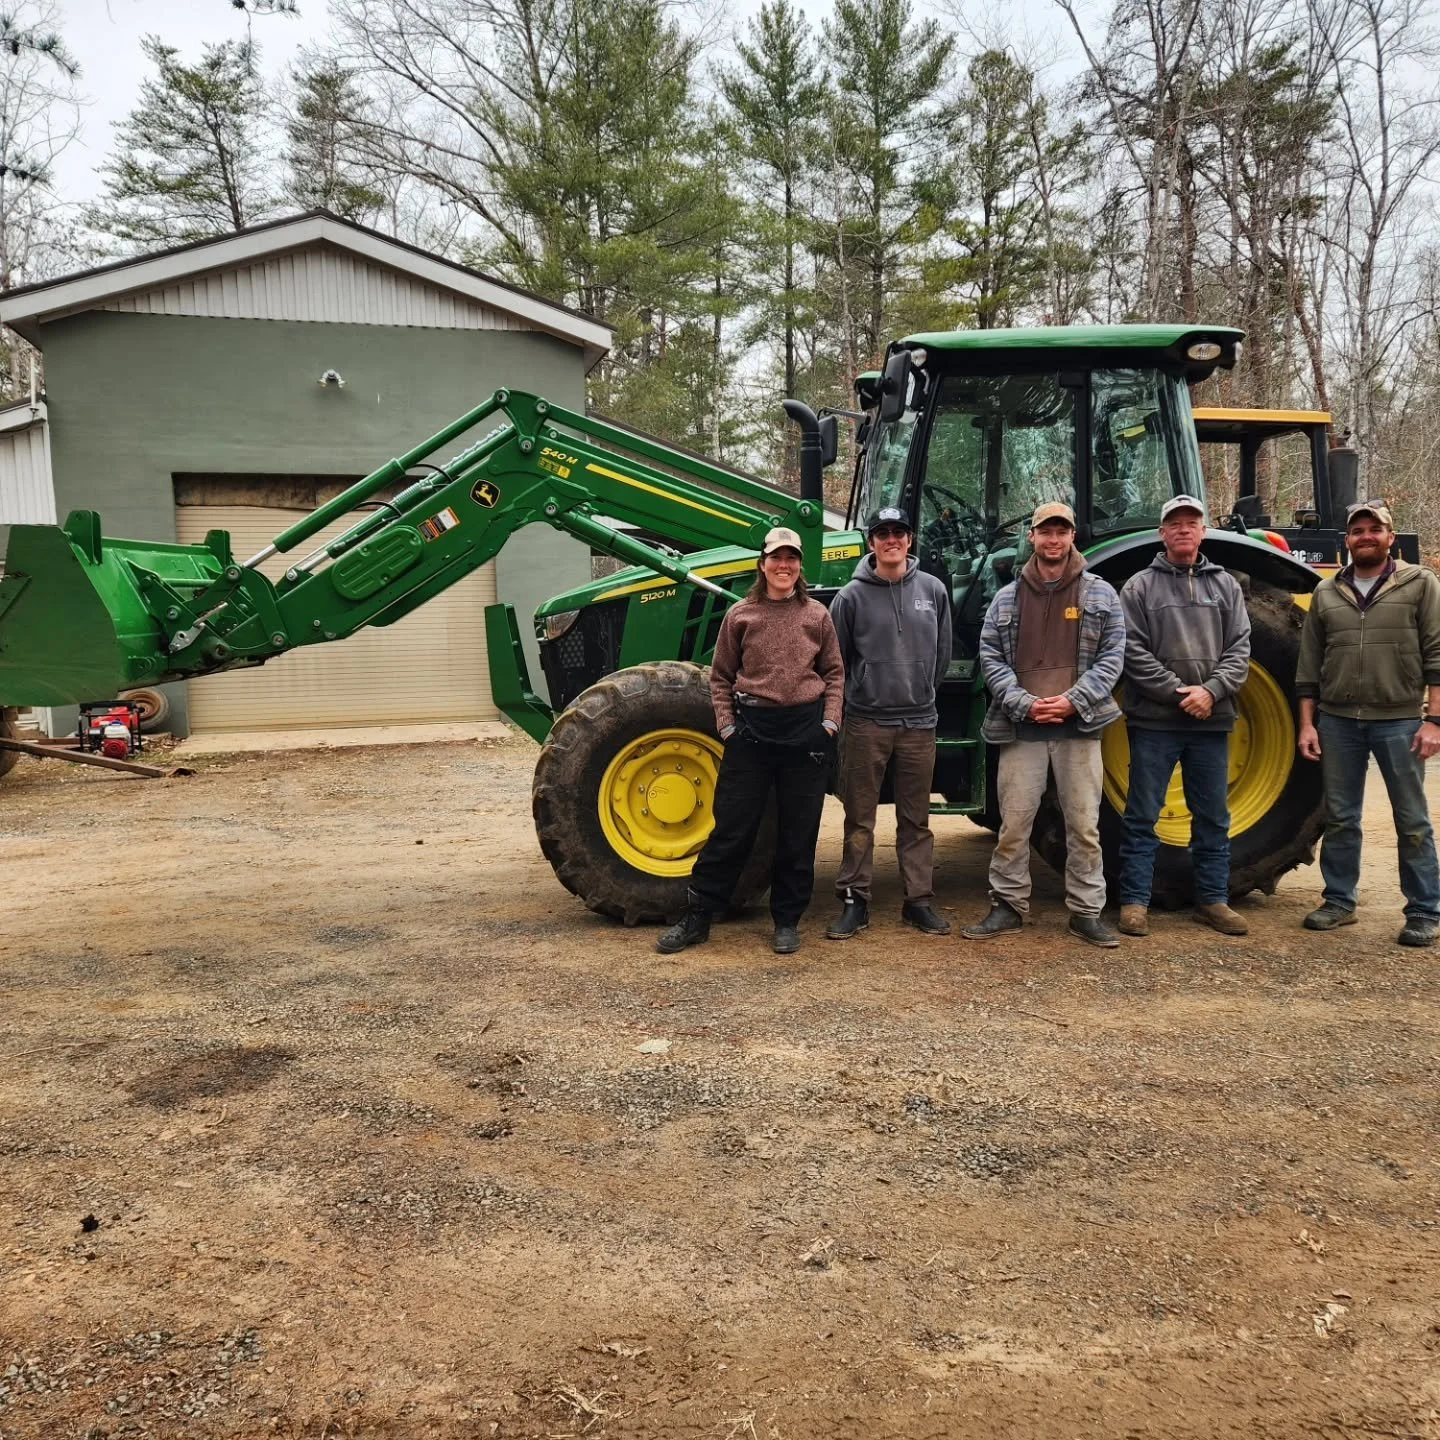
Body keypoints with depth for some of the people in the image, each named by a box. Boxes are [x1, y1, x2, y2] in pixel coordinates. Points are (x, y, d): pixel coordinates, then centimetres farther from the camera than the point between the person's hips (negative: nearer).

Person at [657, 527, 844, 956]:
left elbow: (834, 673, 9)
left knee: (798, 832, 8)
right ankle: (696, 917, 13)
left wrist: (830, 722, -2)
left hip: (807, 729, 1)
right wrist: (726, 726, -2)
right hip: (753, 727, -1)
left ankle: (787, 920, 21)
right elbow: (721, 676, 7)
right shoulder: (740, 615, 2)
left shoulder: (817, 615, 5)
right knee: (732, 827, 3)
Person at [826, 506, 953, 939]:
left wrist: (922, 692, 13)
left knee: (916, 819, 10)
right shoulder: (852, 596, -3)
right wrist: (857, 698, 7)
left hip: (919, 723, 2)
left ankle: (919, 899, 19)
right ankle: (854, 901, 12)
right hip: (866, 722, -2)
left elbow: (942, 652, 12)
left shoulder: (933, 590, 4)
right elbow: (836, 659, 4)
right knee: (859, 818, 4)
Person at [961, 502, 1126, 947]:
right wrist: (1023, 703, -10)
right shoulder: (1006, 599, 8)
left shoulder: (1101, 594, 7)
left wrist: (1074, 700, -11)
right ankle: (1008, 905, 16)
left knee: (1084, 824, 4)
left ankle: (1086, 911, 15)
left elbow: (1112, 656, 2)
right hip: (1022, 727, 0)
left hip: (1079, 726, 0)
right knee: (1014, 823, 4)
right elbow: (990, 658, 4)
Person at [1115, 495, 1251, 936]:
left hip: (1212, 722, 4)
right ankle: (1134, 901, 10)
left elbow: (1239, 650, 4)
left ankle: (1213, 900, 23)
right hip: (1154, 721, -3)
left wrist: (1211, 691, -12)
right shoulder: (1139, 587, 0)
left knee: (1213, 817, 12)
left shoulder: (1226, 585, 11)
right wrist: (1178, 692, -15)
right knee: (1142, 817, 2)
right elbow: (1133, 651, -8)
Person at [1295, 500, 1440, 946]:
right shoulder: (1326, 592, 9)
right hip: (1338, 721, 3)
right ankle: (1339, 901, 22)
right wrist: (1307, 722, 5)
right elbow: (1309, 665, 10)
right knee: (1340, 818, 10)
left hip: (1399, 721, -3)